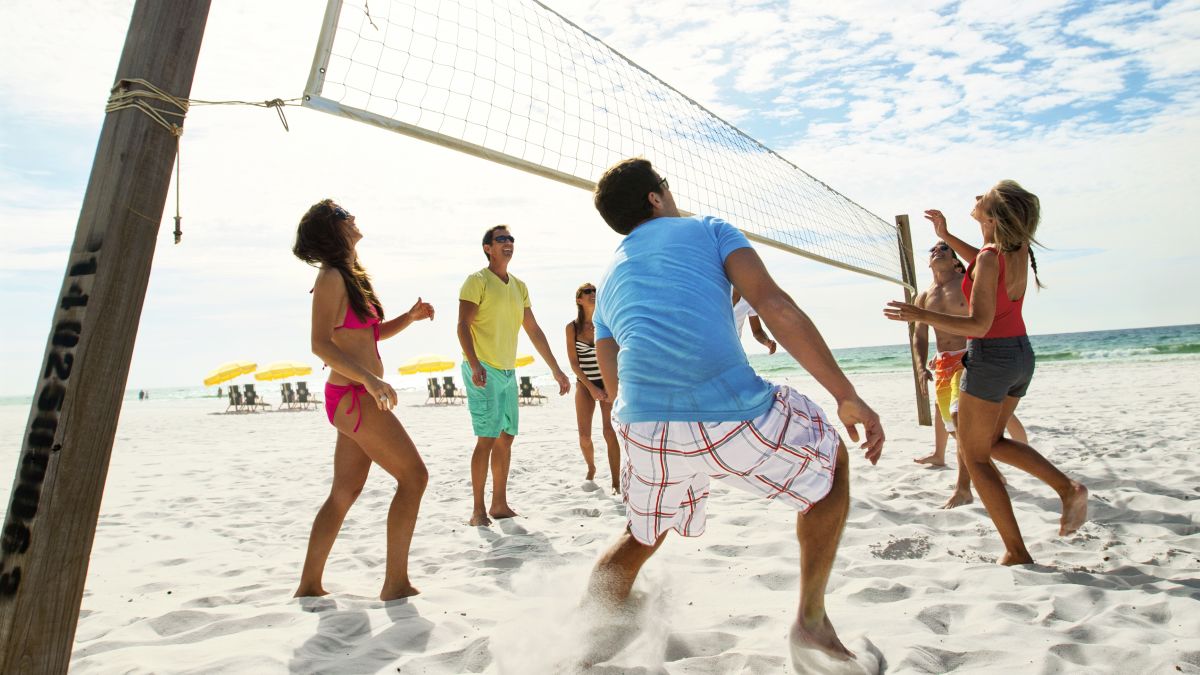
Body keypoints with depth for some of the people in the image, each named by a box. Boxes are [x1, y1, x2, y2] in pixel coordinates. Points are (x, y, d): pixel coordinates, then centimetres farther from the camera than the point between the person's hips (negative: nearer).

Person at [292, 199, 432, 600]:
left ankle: (309, 586, 23)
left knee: (344, 493, 14)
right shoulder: (331, 277, -10)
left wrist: (409, 317, 9)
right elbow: (320, 344, -19)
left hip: (356, 398, 10)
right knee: (413, 476, -7)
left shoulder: (349, 277, 18)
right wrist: (371, 380, -27)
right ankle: (396, 583, 0)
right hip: (354, 397, -10)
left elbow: (372, 334, 25)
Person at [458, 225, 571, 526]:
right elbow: (463, 325, -14)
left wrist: (556, 370, 14)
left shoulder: (519, 286, 16)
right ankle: (478, 510, 0)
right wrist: (475, 365, -29)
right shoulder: (477, 280, -5)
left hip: (508, 371, 7)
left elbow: (534, 331, 17)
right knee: (487, 438, -10)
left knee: (506, 438, 9)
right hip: (483, 370, -7)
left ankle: (499, 504, 19)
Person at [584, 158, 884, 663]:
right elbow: (774, 305, -1)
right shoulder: (707, 228, 15)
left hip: (643, 427, 5)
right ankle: (811, 623, 28)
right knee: (831, 459, 26)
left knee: (641, 536, 33)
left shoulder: (607, 281, 27)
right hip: (731, 412, -4)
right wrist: (848, 397, -1)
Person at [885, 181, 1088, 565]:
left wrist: (922, 316, -32)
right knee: (992, 441, 25)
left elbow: (980, 324, -26)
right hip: (1021, 354, 9)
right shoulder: (1019, 250, 3)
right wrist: (946, 237, 22)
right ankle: (1067, 487, 9)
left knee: (974, 456, 3)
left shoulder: (990, 258, -21)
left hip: (991, 357, -9)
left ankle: (1017, 553, 5)